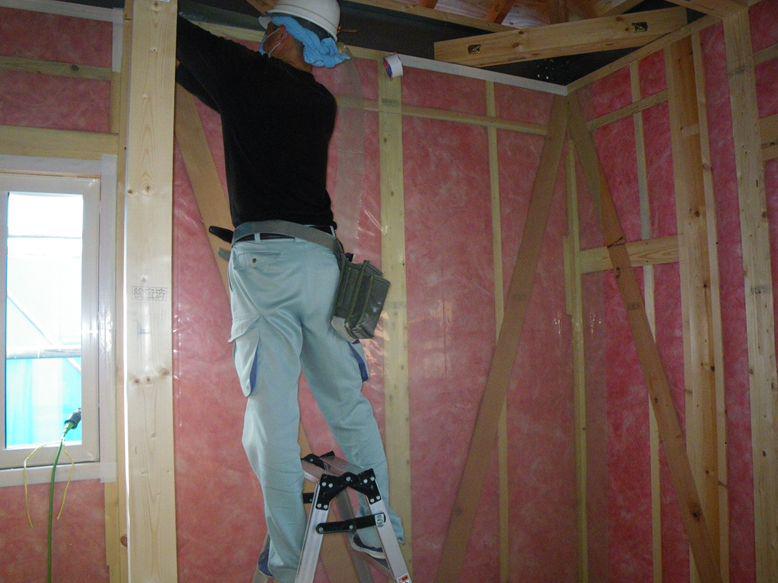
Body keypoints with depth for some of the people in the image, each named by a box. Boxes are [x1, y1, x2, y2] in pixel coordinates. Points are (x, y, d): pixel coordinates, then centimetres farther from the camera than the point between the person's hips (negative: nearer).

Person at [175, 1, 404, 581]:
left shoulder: (244, 69, 3)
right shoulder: (322, 103, 18)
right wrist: (191, 74, 41)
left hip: (265, 257, -6)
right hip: (321, 257, 6)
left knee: (274, 418, -3)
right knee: (350, 405, 11)